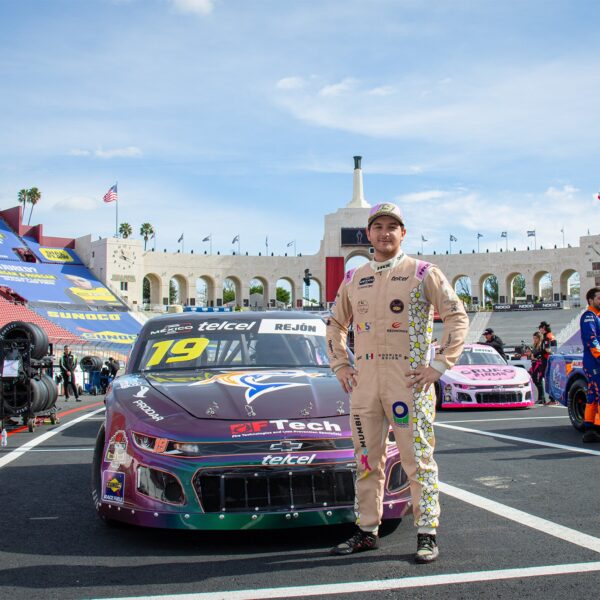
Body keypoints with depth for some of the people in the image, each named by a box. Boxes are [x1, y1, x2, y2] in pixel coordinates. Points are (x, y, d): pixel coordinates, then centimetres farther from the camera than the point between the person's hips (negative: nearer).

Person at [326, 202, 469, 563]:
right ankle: (367, 531, 22)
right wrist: (340, 366, 12)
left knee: (418, 461, -1)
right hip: (364, 382, 5)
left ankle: (427, 535, 9)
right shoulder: (354, 279, 14)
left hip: (409, 381, -5)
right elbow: (336, 325, 25)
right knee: (367, 461, 11)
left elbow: (458, 318, -4)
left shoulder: (423, 273, 0)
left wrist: (439, 366, -10)